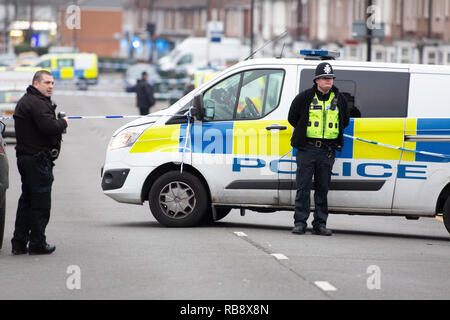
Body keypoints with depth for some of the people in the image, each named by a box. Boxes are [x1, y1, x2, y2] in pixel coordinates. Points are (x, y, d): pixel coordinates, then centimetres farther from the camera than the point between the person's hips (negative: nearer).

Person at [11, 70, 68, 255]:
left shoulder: (26, 101, 19)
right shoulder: (37, 103, -16)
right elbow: (49, 127, -27)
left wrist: (58, 123, 3)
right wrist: (63, 123, -8)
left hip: (25, 155, 11)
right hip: (38, 159, -11)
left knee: (27, 201, 14)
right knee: (40, 202, -3)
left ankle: (19, 243, 16)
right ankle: (37, 244, 1)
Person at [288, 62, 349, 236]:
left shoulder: (339, 99, 9)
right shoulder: (305, 97, 0)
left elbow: (344, 122, 23)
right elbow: (292, 118, 10)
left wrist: (332, 132, 14)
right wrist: (306, 131, 10)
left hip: (328, 150, 3)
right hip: (307, 148, -3)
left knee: (322, 188, 6)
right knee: (303, 187, -3)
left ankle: (320, 224, 10)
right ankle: (300, 222, 1)